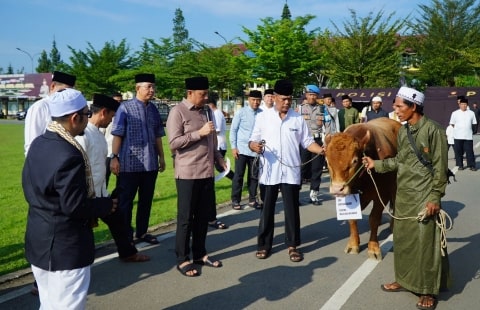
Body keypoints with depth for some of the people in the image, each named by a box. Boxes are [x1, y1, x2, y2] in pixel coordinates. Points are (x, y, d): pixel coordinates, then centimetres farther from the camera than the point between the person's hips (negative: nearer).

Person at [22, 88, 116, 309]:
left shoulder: (37, 144, 4)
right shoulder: (69, 154, -26)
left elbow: (29, 190, 12)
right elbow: (75, 206, -25)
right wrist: (106, 205, -10)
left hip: (39, 242, 9)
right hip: (65, 248, -9)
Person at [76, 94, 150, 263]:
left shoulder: (99, 134, 7)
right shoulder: (83, 134, -21)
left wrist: (103, 191, 17)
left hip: (100, 193, 9)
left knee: (117, 220, 21)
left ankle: (128, 253, 41)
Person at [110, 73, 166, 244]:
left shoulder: (153, 109, 8)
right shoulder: (125, 107, -6)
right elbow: (117, 134, -8)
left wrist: (161, 156, 15)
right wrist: (114, 157, -14)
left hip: (150, 163, 5)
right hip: (129, 163, -5)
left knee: (146, 200, 14)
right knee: (125, 201, 6)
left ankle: (142, 232, 28)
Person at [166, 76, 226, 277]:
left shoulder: (206, 112, 14)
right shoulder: (178, 112, -8)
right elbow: (173, 143, -16)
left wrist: (219, 158, 10)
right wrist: (199, 133, -18)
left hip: (207, 172, 7)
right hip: (188, 174, -7)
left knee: (203, 216, 14)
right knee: (186, 218, 3)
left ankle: (200, 254, 28)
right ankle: (182, 259, 15)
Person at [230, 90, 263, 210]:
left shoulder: (262, 114, 0)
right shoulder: (241, 112, -4)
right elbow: (233, 130, -1)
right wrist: (233, 147, -5)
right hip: (241, 149, -2)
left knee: (254, 176, 11)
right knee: (239, 175, 4)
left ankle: (252, 199, 24)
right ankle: (235, 200, 14)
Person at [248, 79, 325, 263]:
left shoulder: (298, 119, 5)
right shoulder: (263, 117, 2)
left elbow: (307, 141, 5)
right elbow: (252, 141, 2)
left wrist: (321, 150, -13)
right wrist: (254, 146, -21)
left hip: (291, 172, 1)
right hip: (269, 173, 0)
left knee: (292, 209, 6)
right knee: (267, 209, 9)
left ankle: (292, 245, 18)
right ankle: (264, 245, 20)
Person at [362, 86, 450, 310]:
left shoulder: (433, 130, -13)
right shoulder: (402, 131, 8)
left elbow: (440, 167, -13)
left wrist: (435, 197, -14)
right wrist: (377, 164, 10)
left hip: (424, 196, -7)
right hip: (403, 194, 7)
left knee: (425, 241, 1)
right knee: (402, 239, 15)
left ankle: (428, 290, 15)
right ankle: (405, 279, 32)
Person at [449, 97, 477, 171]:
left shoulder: (471, 113, 5)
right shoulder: (455, 113, 1)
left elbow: (474, 123, 12)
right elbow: (452, 124, 7)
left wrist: (468, 129, 8)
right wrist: (457, 129, 7)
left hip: (468, 136, 0)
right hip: (458, 136, 0)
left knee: (469, 151, 0)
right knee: (458, 151, 3)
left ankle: (472, 165, 7)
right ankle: (460, 165, 14)